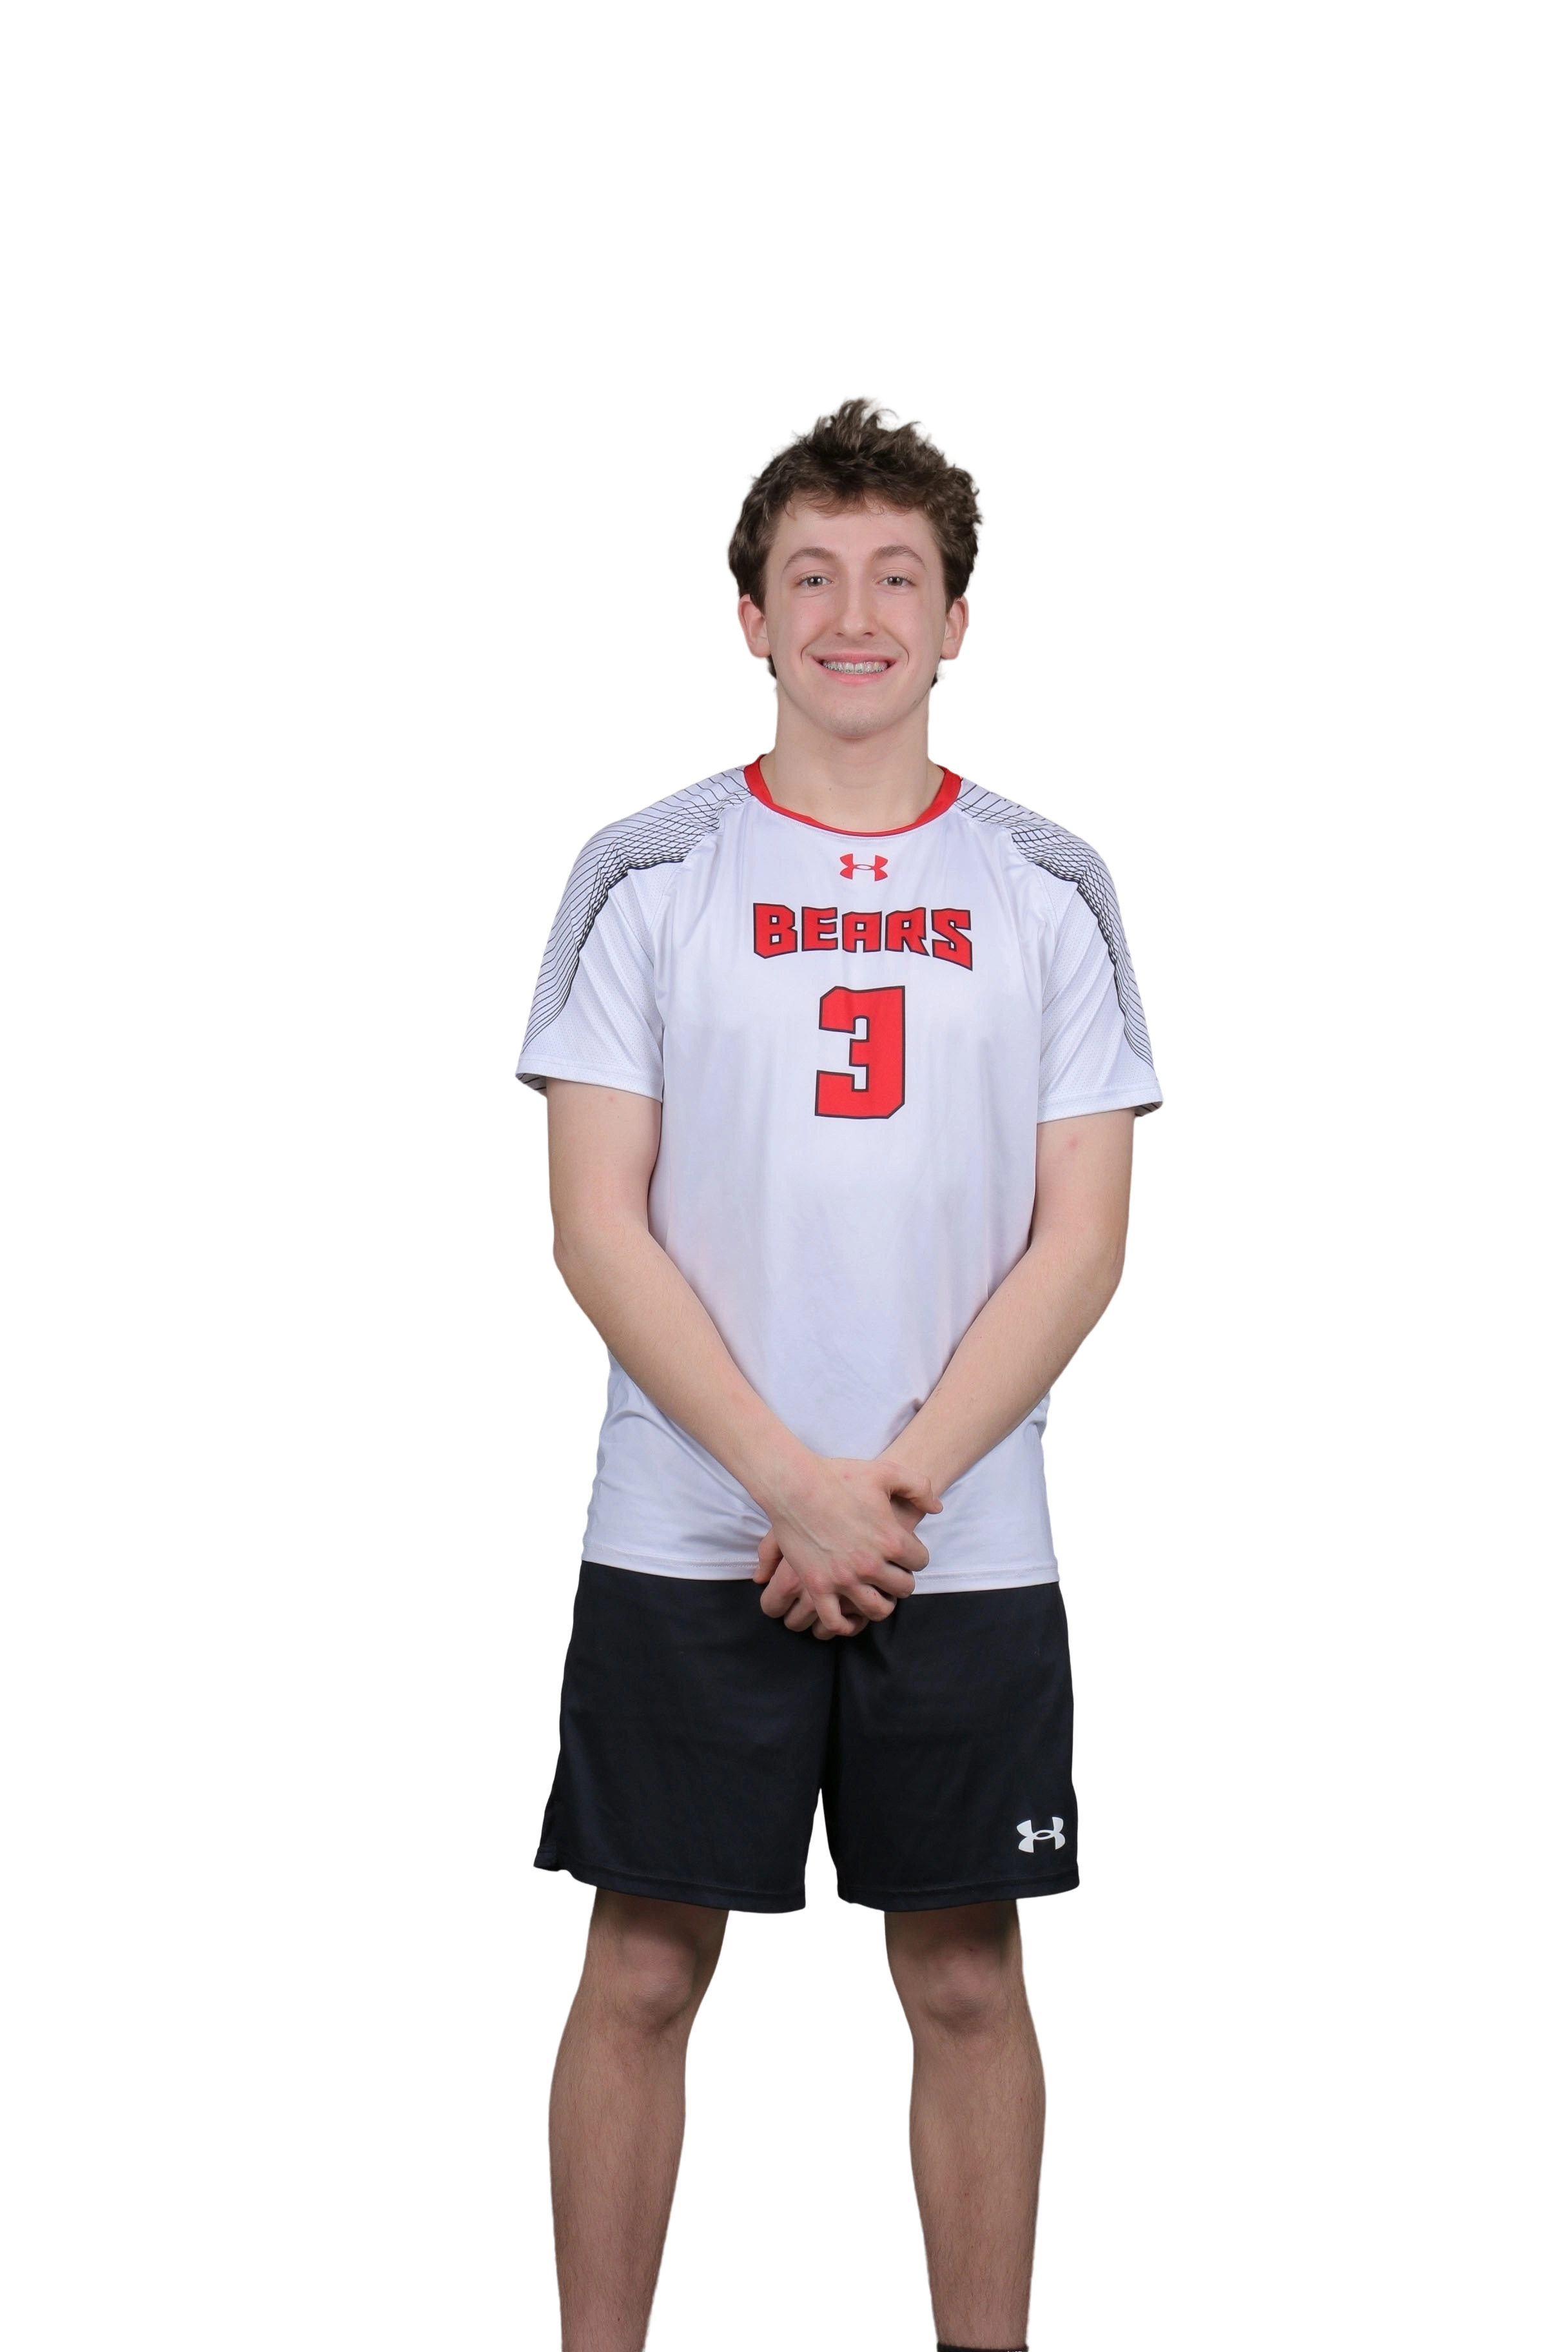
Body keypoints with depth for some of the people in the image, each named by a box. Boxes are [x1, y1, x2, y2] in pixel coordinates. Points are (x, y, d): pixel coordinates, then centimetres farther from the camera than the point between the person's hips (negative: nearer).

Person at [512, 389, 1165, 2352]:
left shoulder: (1048, 890, 5)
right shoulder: (643, 878, 2)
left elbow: (1082, 1246, 1)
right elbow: (596, 1233, -4)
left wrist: (899, 1486, -10)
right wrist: (796, 1483, -13)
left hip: (967, 1547, 1)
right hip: (682, 1537, -1)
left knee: (967, 1982, 7)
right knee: (643, 1973, 4)